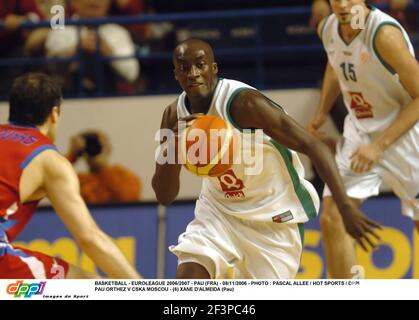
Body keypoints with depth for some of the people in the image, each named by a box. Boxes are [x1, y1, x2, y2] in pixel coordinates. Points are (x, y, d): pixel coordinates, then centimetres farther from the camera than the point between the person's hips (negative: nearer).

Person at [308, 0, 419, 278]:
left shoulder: (384, 33, -26)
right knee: (332, 219, -7)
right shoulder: (327, 29, -5)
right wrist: (322, 112, 17)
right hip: (359, 132, 6)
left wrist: (379, 146, -24)